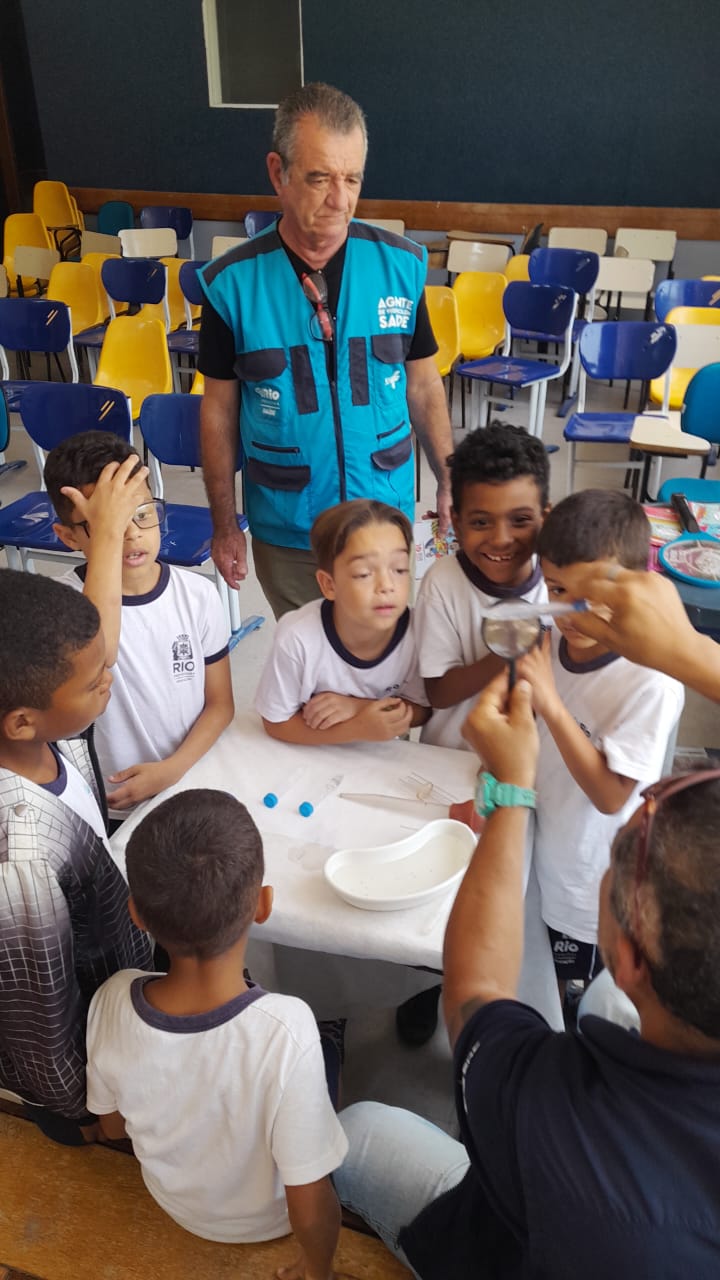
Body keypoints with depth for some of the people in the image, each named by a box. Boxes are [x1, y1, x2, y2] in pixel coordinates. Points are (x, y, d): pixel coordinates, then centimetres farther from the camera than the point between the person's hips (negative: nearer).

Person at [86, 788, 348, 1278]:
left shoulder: (112, 1001, -29)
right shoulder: (286, 1030, -41)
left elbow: (113, 1124, -8)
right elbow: (309, 1209, -28)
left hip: (174, 1200, 3)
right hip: (264, 1220, -2)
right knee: (329, 1043, 19)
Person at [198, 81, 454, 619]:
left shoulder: (402, 265, -9)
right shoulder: (232, 283, -12)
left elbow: (422, 384, 2)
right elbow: (221, 408, -3)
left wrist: (449, 481, 0)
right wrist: (225, 525, 1)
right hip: (285, 531, 0)